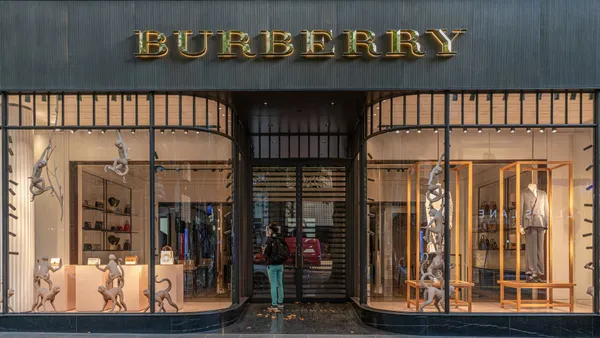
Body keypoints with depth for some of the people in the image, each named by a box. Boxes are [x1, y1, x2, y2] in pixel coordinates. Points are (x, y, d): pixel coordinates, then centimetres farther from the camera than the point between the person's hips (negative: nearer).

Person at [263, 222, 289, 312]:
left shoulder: (270, 240, -12)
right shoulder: (280, 240, 6)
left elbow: (266, 253, -15)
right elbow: (287, 252, 8)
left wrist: (263, 251, 6)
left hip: (272, 265, -6)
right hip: (280, 265, 6)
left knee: (273, 285, -3)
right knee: (280, 284, 12)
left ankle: (274, 305, -2)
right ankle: (280, 304, 19)